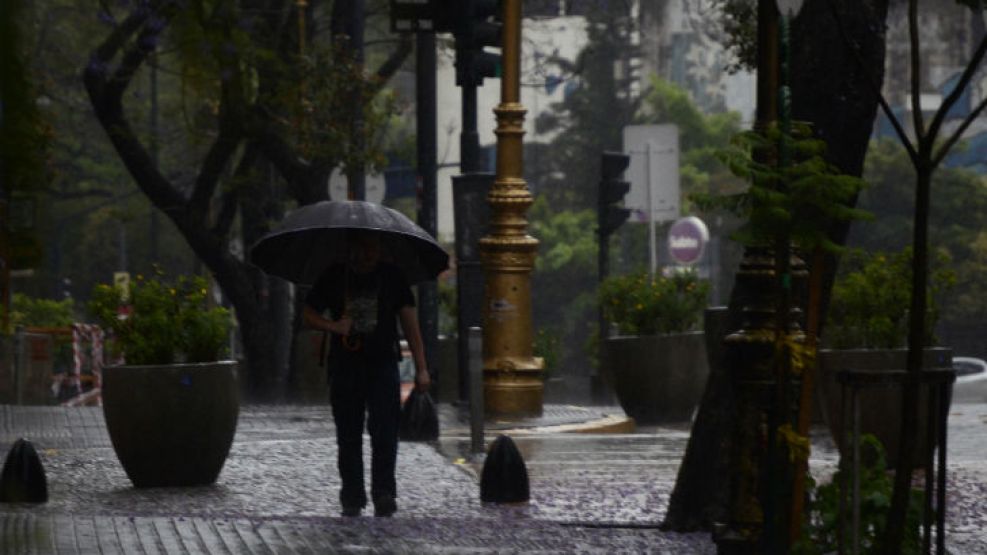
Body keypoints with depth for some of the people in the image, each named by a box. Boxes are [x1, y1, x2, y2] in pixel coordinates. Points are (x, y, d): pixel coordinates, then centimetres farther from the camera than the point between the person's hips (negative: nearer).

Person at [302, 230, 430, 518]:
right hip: (345, 367, 1)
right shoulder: (334, 276, 4)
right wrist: (333, 326, -10)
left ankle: (384, 493, -16)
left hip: (383, 365, -1)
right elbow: (308, 313, 12)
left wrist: (421, 368, 0)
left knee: (384, 430, -15)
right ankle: (352, 498, 12)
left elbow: (409, 321, 6)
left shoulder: (391, 276, 5)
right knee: (348, 437, 5)